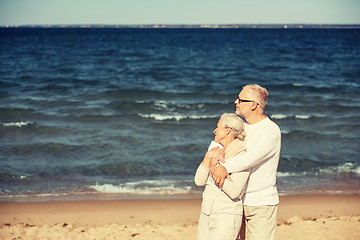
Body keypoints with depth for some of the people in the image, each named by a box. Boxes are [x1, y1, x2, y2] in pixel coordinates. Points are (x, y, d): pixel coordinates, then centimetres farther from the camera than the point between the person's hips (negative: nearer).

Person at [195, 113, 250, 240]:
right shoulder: (216, 150, 9)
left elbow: (233, 192, -21)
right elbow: (199, 181, 2)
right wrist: (208, 156, -10)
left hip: (227, 216, -7)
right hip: (206, 214, 7)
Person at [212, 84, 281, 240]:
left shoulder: (271, 130, -12)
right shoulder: (243, 128, 13)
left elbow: (253, 156, -28)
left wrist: (225, 167, -39)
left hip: (262, 204, -7)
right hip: (241, 202, 7)